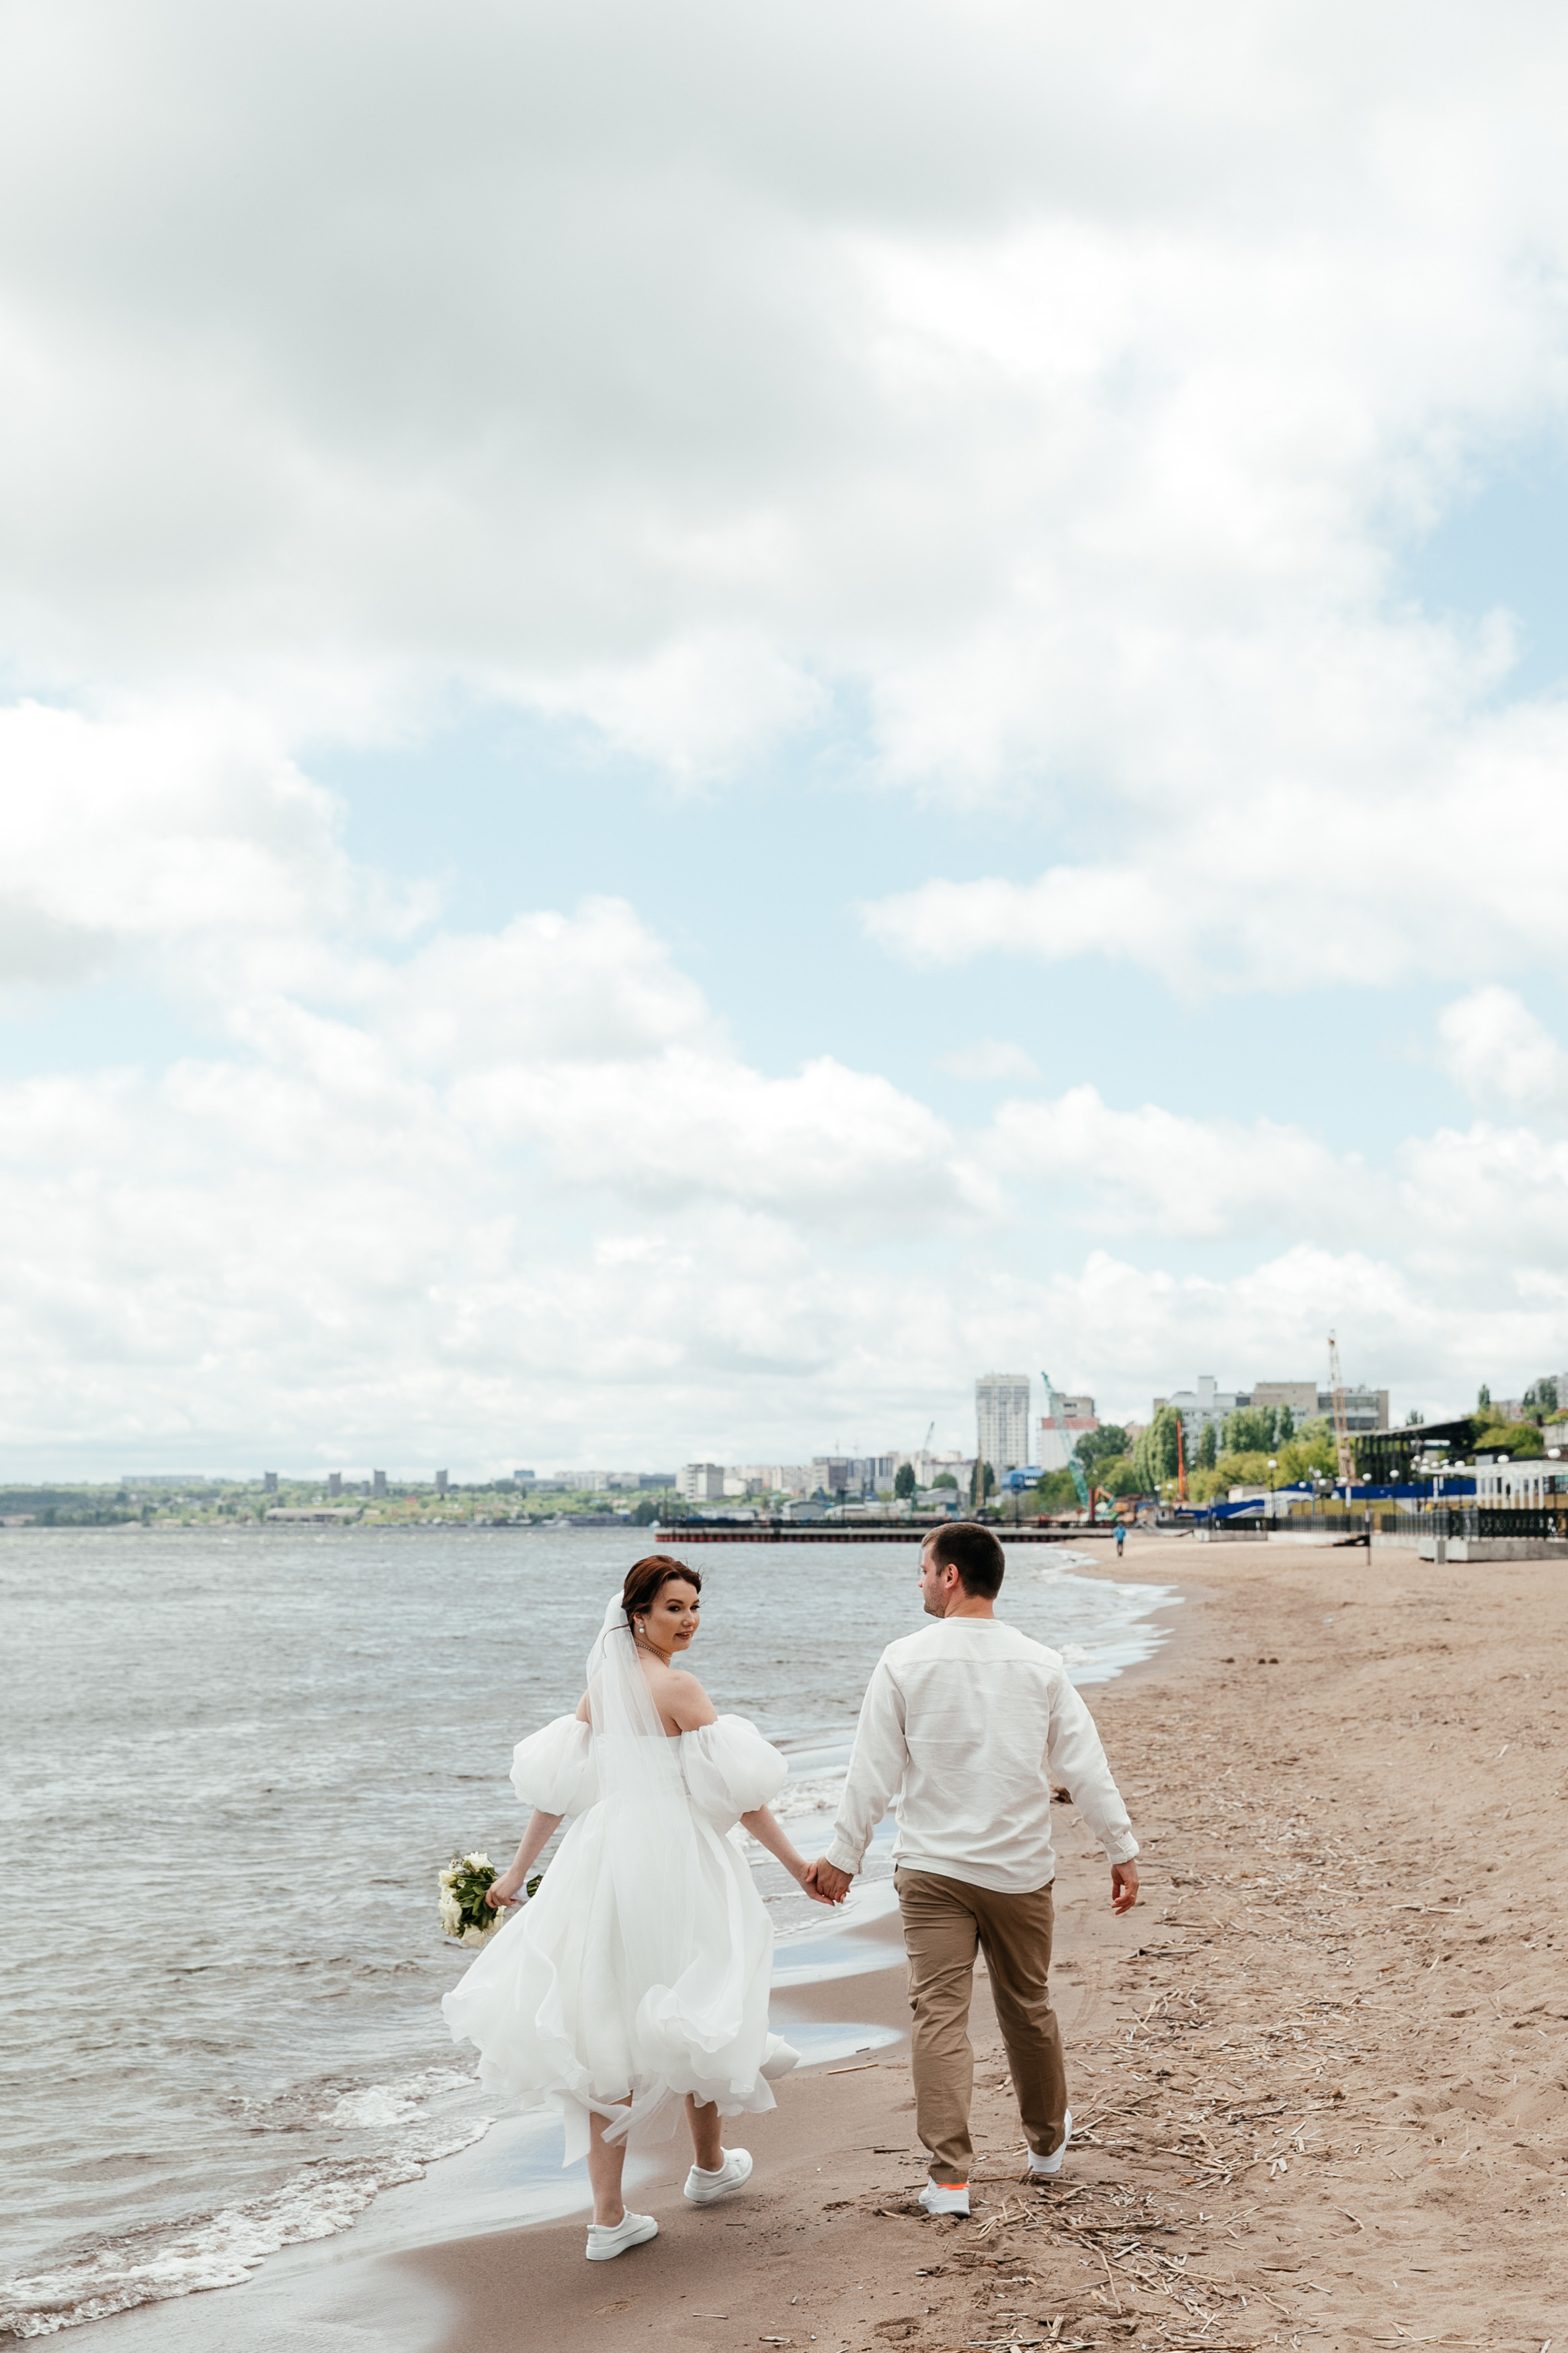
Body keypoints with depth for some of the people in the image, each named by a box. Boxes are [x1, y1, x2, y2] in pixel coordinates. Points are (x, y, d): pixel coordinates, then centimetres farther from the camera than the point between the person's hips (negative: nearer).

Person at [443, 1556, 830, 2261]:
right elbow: (737, 1790, -11)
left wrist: (519, 1870, 18)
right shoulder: (678, 1687, -11)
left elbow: (554, 1785, 11)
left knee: (609, 2033, 6)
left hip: (602, 1858, 6)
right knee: (695, 2011, 16)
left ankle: (609, 2216, 7)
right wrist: (793, 1861, -3)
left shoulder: (600, 1687, 9)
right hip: (671, 1860, -6)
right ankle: (709, 2165, 36)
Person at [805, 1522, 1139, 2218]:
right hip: (1021, 1867, 3)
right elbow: (1085, 1766, 0)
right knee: (1027, 2008, 19)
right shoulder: (1040, 1664, -1)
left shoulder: (905, 1661, -8)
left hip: (932, 1868, -3)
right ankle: (1047, 2140, 37)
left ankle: (949, 2178, -7)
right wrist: (1121, 1850, 9)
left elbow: (873, 1772, -4)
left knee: (939, 2014, -1)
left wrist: (844, 1855, 5)